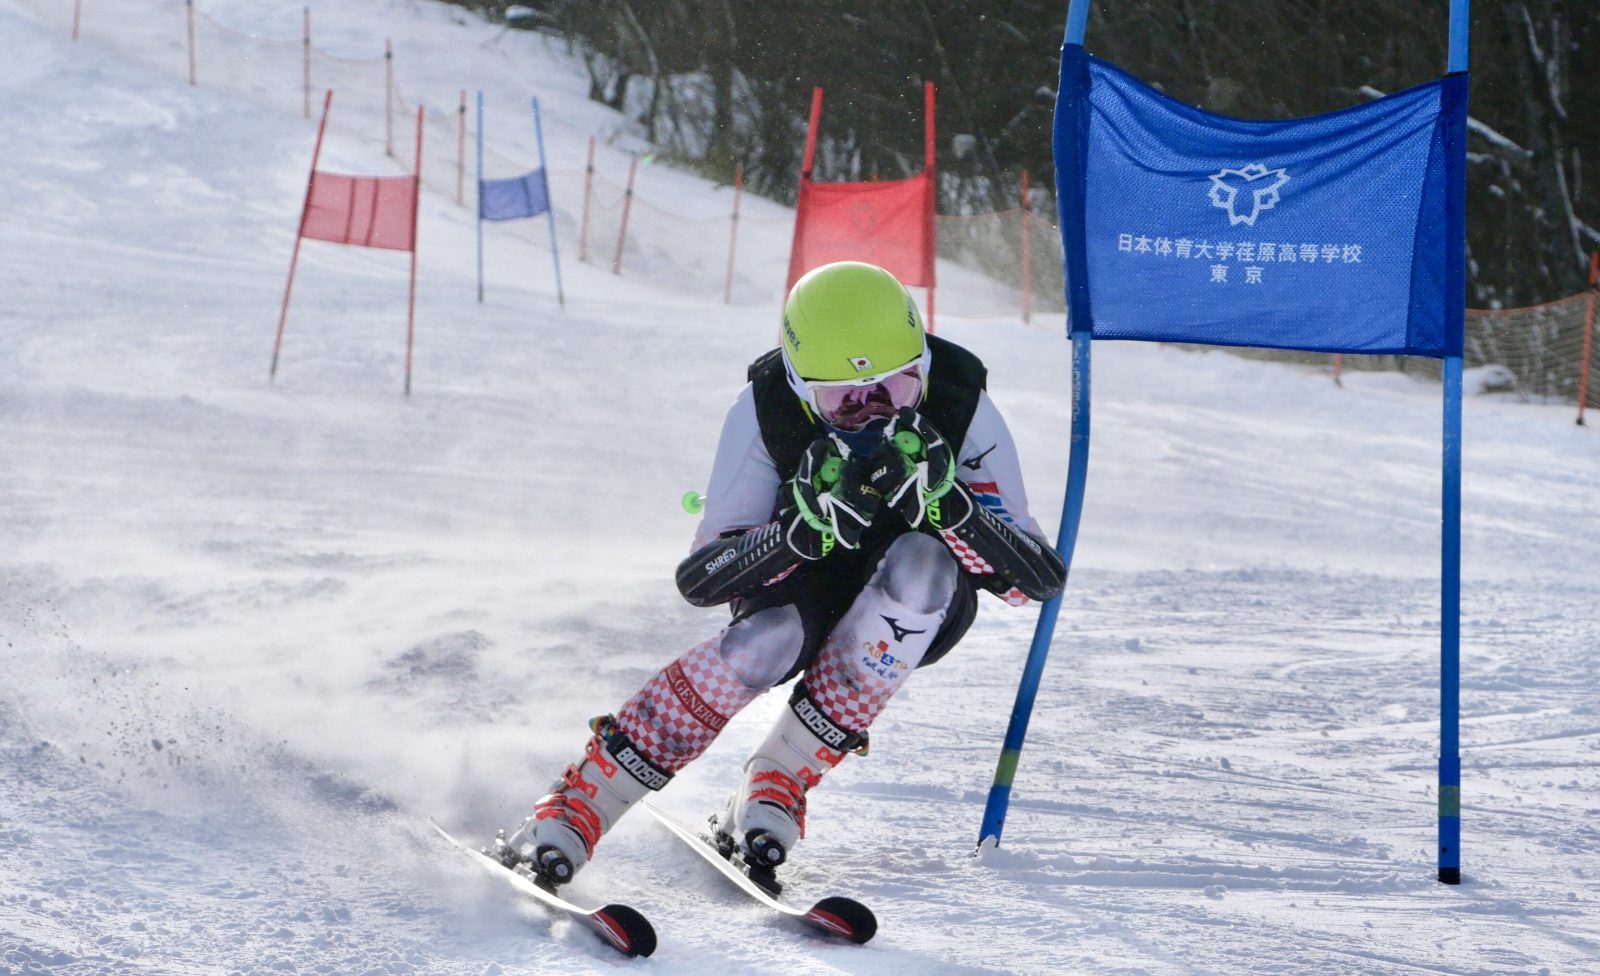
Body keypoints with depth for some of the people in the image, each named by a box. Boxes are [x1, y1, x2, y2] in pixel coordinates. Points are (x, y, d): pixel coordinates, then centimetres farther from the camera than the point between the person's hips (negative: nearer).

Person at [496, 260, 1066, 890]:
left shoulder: (960, 408, -25)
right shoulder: (767, 409, -25)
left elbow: (1041, 579, -27)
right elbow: (697, 582, -27)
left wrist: (946, 502, -45)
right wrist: (805, 525, -45)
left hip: (918, 616, 1)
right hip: (802, 584, -1)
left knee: (918, 561, -35)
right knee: (768, 641, -36)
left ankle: (777, 790, -26)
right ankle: (575, 806, -24)